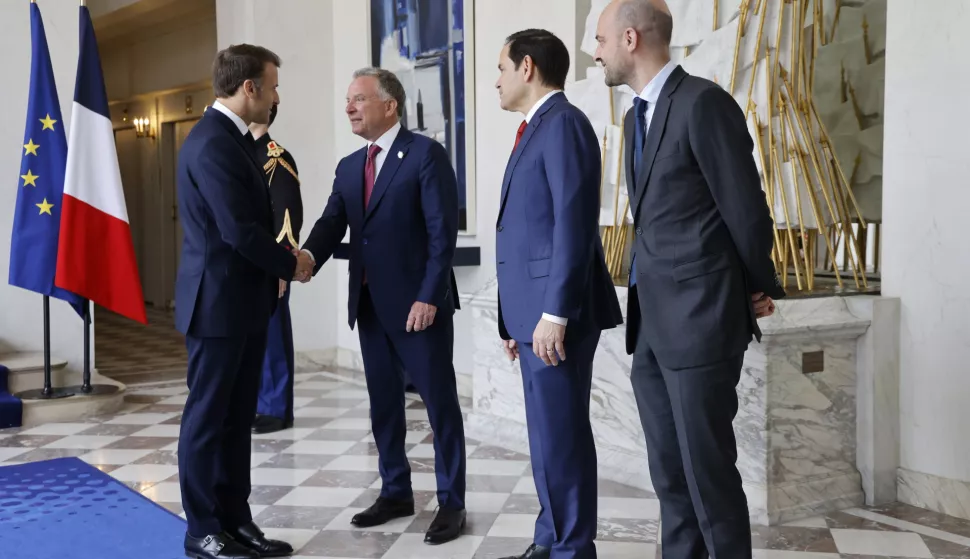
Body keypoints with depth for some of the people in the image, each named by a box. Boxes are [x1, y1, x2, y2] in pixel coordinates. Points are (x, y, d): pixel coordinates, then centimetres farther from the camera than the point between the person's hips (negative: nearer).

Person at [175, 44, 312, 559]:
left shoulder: (232, 139, 13)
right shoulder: (212, 143, -19)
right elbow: (239, 230, -23)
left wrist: (275, 266, 4)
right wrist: (289, 264, -8)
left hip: (244, 300, 9)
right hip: (218, 303, -9)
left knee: (237, 418, 13)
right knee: (207, 417, 2)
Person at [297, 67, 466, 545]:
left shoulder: (425, 154, -7)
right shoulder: (348, 166, 13)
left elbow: (443, 231, -13)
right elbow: (330, 226, 3)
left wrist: (428, 296, -19)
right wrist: (302, 262, -18)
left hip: (418, 303, -7)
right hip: (369, 304, 7)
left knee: (439, 402, 2)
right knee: (383, 403, 13)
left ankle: (451, 503, 12)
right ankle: (395, 492, 27)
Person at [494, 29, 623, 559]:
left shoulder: (563, 123, -10)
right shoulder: (537, 129, 19)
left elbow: (574, 225, -19)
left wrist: (555, 313, -22)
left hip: (556, 311, -10)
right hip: (535, 311, 10)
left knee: (561, 434, -3)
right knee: (547, 434, 15)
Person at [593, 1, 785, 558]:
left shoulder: (703, 102, -13)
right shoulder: (637, 115, 14)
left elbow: (746, 208, -11)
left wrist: (759, 289, 1)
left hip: (700, 318, -8)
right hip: (652, 322, 9)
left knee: (708, 468, 0)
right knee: (668, 469, 15)